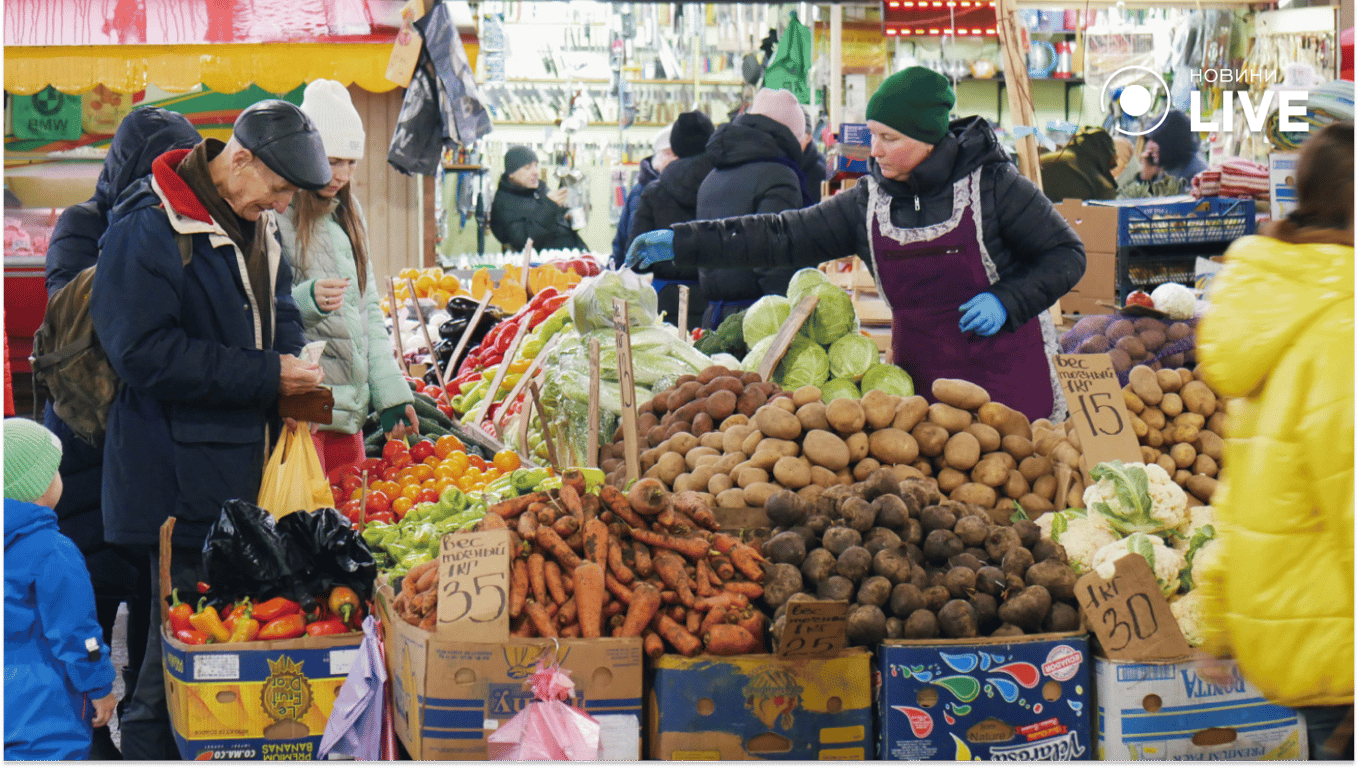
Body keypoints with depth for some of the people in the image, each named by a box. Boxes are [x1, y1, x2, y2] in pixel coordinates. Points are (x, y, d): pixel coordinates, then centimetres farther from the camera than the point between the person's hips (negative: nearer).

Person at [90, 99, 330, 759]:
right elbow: (145, 354, -21)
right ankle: (150, 744, 10)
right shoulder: (146, 228, -16)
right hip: (182, 478, -8)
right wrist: (266, 376, -19)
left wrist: (292, 359, 4)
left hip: (249, 459, 8)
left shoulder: (256, 224, 12)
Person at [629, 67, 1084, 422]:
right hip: (922, 382, 4)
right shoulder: (870, 202, 3)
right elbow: (785, 236, 3)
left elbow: (1067, 255, -3)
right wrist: (679, 242, -2)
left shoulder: (991, 183, -9)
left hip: (1009, 383, -4)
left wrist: (1006, 301, -19)